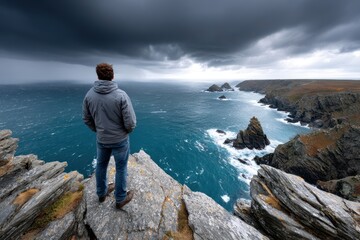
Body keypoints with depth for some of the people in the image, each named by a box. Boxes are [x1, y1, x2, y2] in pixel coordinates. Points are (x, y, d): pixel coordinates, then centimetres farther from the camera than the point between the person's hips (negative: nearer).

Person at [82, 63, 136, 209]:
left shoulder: (89, 95, -8)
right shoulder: (121, 95, -22)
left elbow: (86, 119, 3)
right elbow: (131, 123, -22)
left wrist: (98, 131, 18)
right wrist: (127, 131, 0)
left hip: (101, 139, 5)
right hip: (120, 139, -4)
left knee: (101, 165, 25)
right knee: (121, 168, 14)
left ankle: (102, 193, 48)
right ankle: (120, 199, 34)